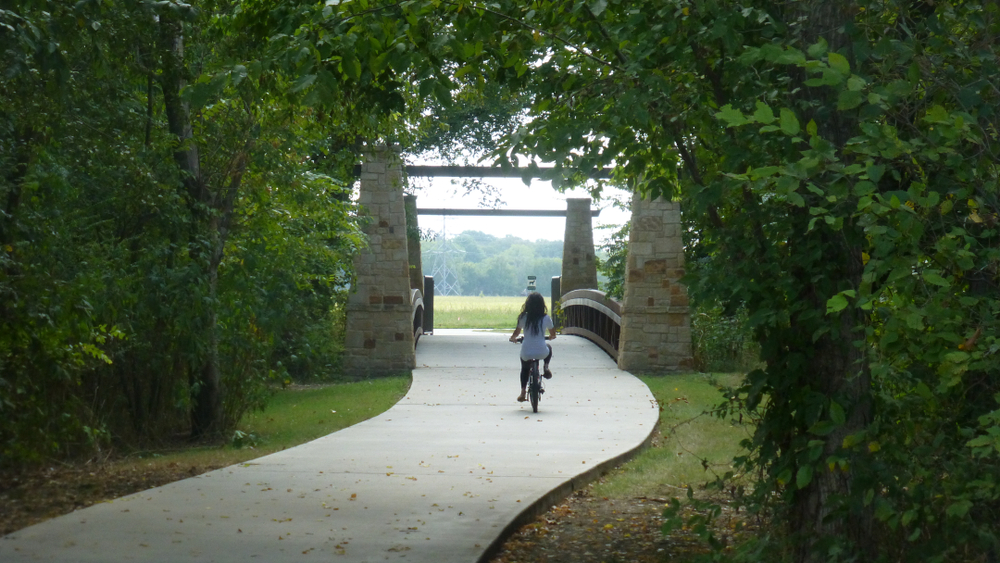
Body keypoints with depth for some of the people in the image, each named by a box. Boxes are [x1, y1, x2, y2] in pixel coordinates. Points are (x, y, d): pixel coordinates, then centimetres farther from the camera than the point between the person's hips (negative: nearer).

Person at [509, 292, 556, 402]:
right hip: (542, 353, 0)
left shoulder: (523, 317, -3)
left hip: (526, 353, 0)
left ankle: (522, 392, 19)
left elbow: (517, 332, 10)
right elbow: (553, 334, 10)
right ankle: (546, 367, 18)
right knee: (548, 347, 35)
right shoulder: (546, 318, -4)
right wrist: (551, 337, 34)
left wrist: (512, 338, 32)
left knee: (525, 369, 30)